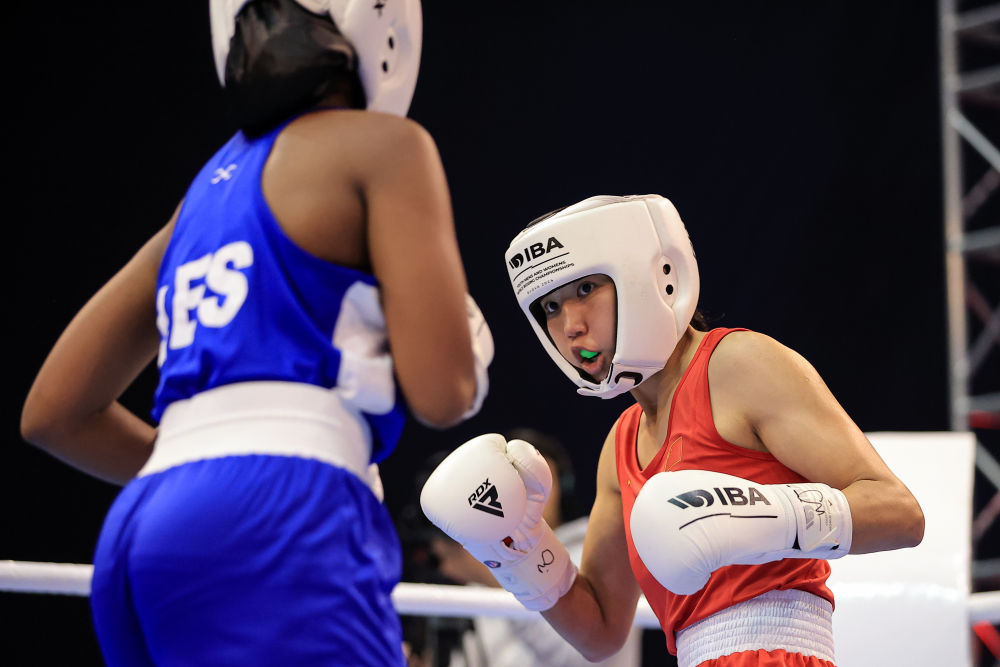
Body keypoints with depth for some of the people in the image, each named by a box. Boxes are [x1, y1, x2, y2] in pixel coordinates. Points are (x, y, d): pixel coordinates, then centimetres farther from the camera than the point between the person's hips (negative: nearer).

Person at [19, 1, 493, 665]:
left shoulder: (209, 188, 25)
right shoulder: (384, 147, 6)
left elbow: (55, 413, 26)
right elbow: (442, 392, -3)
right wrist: (468, 341, 20)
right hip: (278, 529, -8)